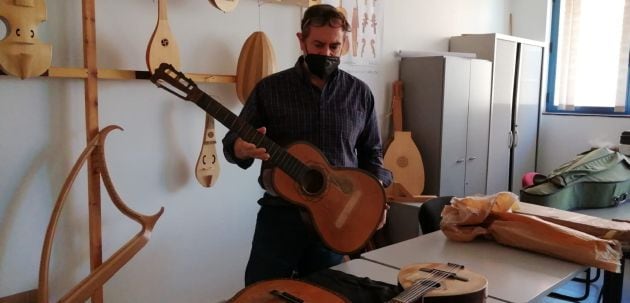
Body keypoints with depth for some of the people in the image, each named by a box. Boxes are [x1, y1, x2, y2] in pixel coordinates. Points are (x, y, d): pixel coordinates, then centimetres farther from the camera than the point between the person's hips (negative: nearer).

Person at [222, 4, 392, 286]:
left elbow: (371, 152, 12)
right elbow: (232, 142, 0)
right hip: (280, 213, -1)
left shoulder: (360, 93, 4)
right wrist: (242, 148, -23)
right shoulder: (270, 88, -2)